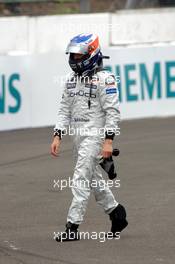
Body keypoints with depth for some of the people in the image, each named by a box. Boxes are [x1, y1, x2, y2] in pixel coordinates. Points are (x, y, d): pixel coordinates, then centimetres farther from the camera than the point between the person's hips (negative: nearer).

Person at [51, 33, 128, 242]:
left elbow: (112, 111, -13)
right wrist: (57, 136, 5)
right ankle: (116, 213, 30)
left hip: (94, 136, -8)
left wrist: (108, 141, -18)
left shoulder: (104, 79, -10)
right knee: (93, 179, 15)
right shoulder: (72, 80, 13)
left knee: (81, 181, -12)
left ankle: (72, 226, -13)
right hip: (78, 137, 8)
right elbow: (65, 110, 14)